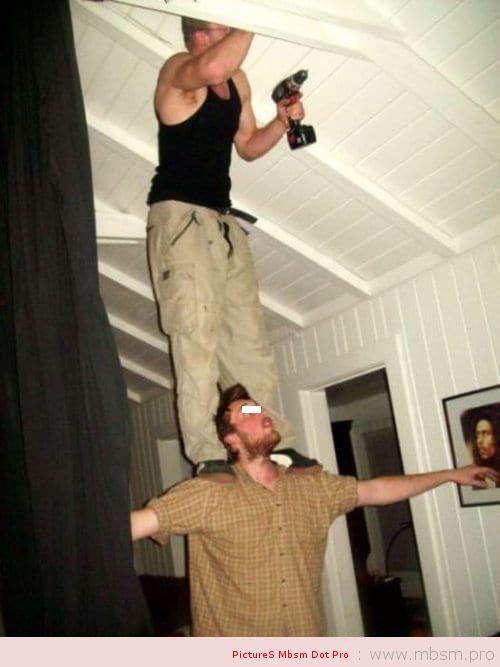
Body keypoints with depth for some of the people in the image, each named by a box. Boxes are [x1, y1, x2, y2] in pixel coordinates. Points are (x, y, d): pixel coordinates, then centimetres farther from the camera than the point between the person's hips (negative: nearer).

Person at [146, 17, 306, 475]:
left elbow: (249, 147, 24)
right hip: (180, 215, -8)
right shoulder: (178, 70, -7)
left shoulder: (239, 82, 17)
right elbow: (213, 68, -32)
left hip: (223, 221, 8)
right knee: (198, 333, -16)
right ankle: (209, 455, -16)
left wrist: (283, 121, 7)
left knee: (249, 337, 4)